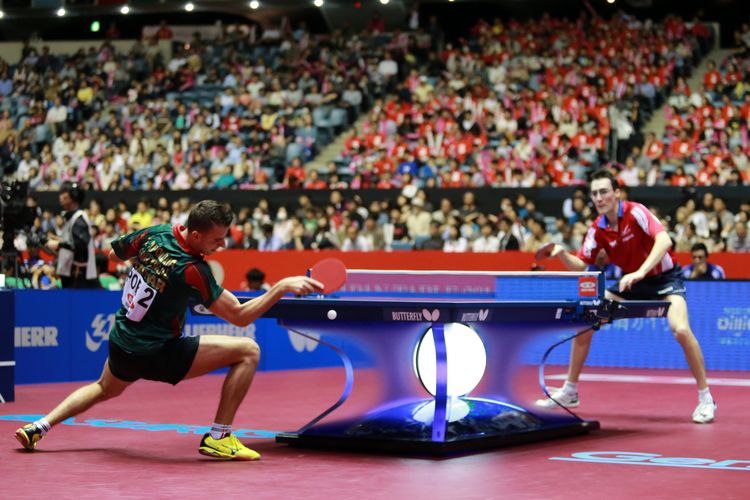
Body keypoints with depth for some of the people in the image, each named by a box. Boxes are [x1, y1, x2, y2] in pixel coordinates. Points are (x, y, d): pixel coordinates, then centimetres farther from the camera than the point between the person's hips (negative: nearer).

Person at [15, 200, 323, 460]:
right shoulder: (191, 271, -26)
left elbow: (114, 254, 14)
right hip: (155, 354, -7)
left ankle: (40, 426, 31)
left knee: (105, 389, 41)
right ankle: (218, 438, -5)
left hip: (119, 343, 8)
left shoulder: (154, 234, -7)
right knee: (248, 351, -8)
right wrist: (282, 287, -25)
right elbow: (240, 316, -23)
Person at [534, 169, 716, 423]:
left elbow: (664, 241, -36)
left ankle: (705, 398, -14)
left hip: (664, 277, -6)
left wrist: (639, 272, -47)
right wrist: (562, 254, -20)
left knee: (680, 329, -30)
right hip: (631, 283, 6)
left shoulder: (635, 212, -23)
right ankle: (569, 392, 10)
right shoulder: (597, 230, -5)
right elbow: (581, 266, 1)